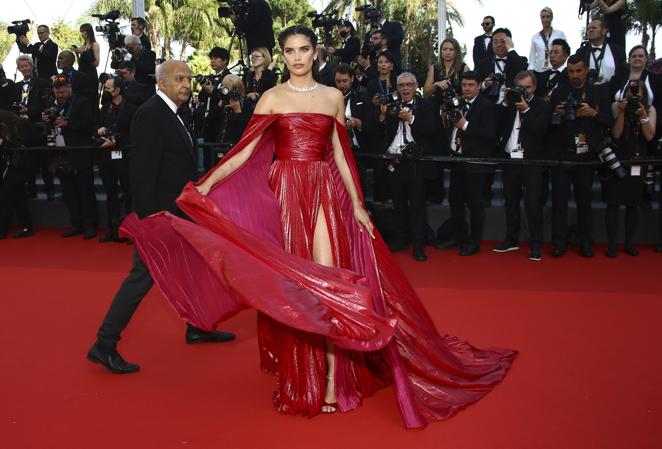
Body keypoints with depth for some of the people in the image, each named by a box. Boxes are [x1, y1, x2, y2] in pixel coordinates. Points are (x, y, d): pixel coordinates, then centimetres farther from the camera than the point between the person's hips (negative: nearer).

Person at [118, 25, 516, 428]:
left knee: (327, 280, -8)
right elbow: (245, 150, -3)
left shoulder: (333, 97, 10)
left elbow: (340, 154, 12)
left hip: (325, 192, 1)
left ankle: (332, 379, -1)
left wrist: (357, 204, 8)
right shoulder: (273, 98, 3)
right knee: (290, 282, 4)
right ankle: (300, 378, 19)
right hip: (285, 192, -1)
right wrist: (207, 184, -14)